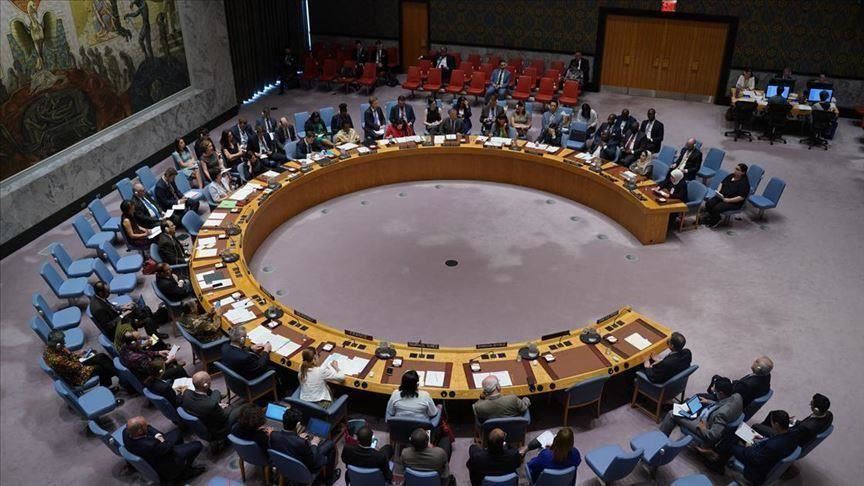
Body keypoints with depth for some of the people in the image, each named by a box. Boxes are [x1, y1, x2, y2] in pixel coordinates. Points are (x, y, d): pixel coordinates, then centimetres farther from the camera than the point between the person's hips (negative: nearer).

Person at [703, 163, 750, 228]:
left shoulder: (744, 183, -15)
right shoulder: (731, 176, 7)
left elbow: (741, 197, -21)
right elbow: (722, 183, 20)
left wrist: (728, 200, -23)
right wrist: (718, 191, 1)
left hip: (734, 202, -7)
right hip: (721, 196, 7)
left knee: (717, 208, -28)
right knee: (708, 203, -16)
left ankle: (717, 219, 3)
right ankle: (712, 216, 10)